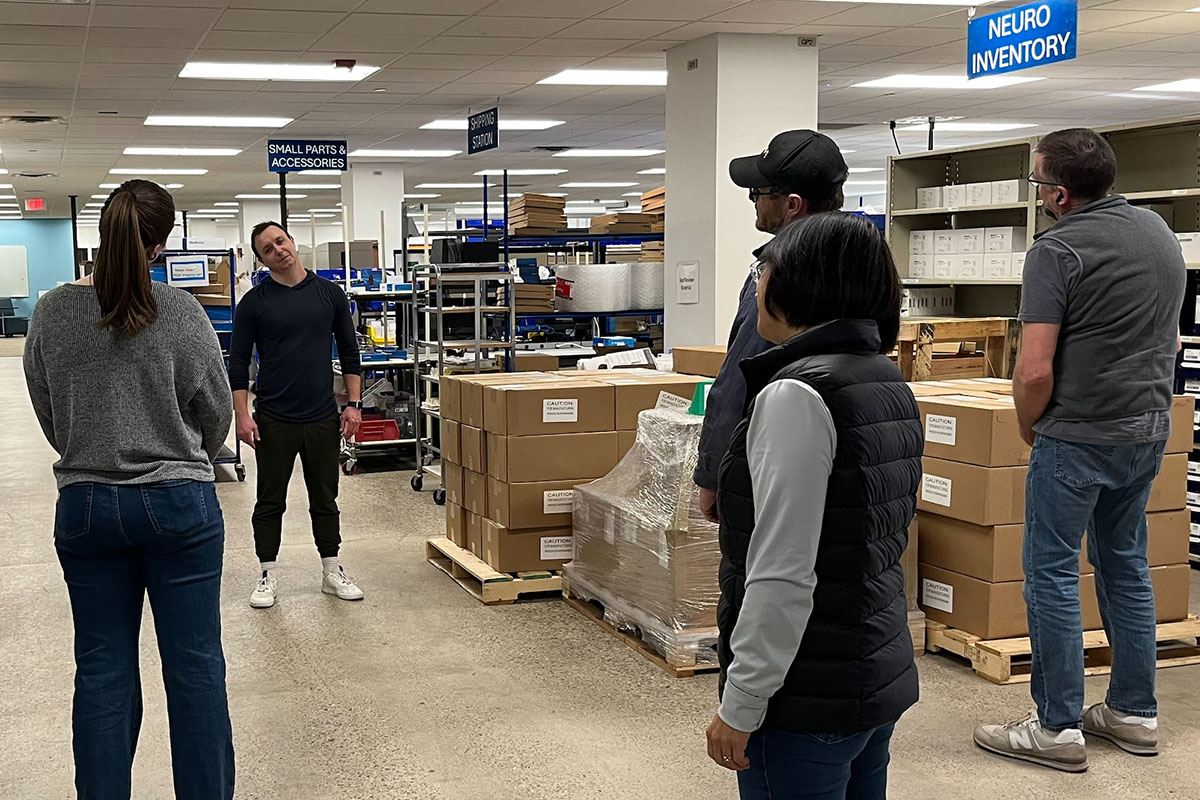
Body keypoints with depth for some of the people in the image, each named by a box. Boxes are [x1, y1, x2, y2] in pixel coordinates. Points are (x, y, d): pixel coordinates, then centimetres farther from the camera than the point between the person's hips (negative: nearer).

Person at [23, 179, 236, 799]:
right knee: (195, 663, 7)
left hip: (85, 506, 3)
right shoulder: (180, 313, -12)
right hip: (179, 503, -2)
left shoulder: (51, 314, -4)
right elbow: (216, 411, -1)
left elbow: (48, 415, 7)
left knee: (102, 670, 12)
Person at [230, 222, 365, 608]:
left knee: (325, 499, 11)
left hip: (323, 417, 2)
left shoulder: (329, 293, 3)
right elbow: (238, 362, -2)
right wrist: (242, 415, -10)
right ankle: (267, 576, 17)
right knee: (270, 502, 6)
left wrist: (354, 405, 0)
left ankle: (332, 571, 21)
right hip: (273, 420, -2)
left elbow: (349, 352, 6)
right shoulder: (254, 301, -3)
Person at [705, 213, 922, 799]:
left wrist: (739, 706, -17)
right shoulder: (890, 382, 9)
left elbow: (784, 574, -23)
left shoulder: (796, 395, -20)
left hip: (810, 700, -9)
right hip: (882, 676, 9)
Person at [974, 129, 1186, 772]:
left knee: (1052, 572, 1)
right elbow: (1171, 339, 18)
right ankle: (1134, 712, 25)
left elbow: (1034, 371, -20)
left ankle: (1058, 728, 6)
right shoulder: (1159, 230, 9)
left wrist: (1029, 430, -3)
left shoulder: (1058, 250, -16)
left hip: (1078, 436, -8)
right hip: (1150, 429, 8)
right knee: (1125, 564, 17)